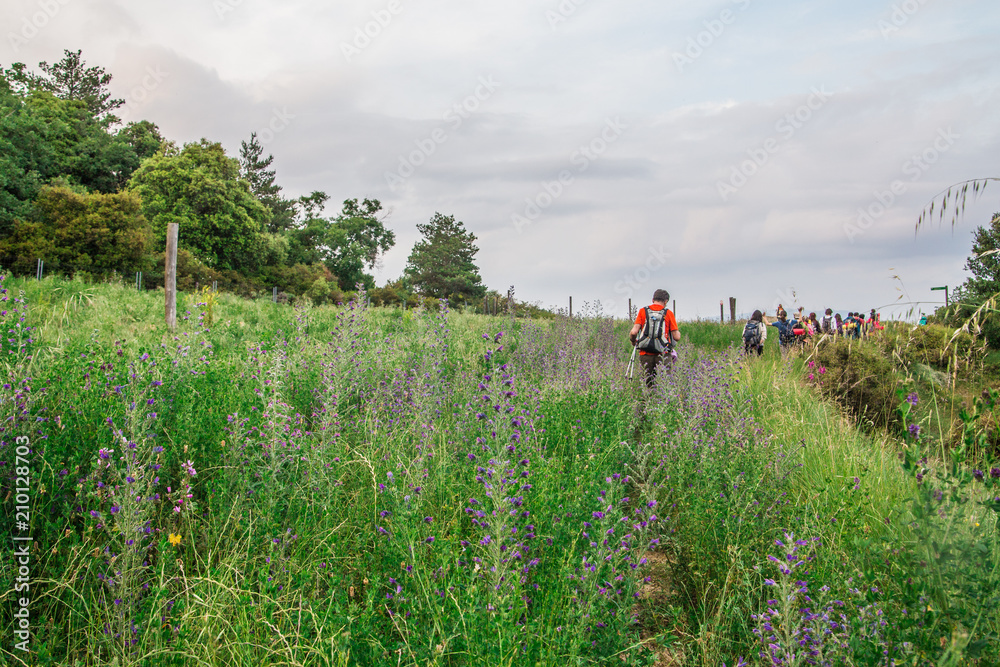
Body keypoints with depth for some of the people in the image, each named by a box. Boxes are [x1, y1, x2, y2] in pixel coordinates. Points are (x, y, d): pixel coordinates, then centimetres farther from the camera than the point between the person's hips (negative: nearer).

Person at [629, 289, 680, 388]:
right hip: (663, 355, -1)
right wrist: (678, 332, 23)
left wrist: (633, 341, 18)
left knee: (648, 384, 8)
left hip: (645, 354, 1)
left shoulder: (643, 311, 6)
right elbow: (677, 337, 1)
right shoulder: (668, 313, 3)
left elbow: (633, 332, -4)